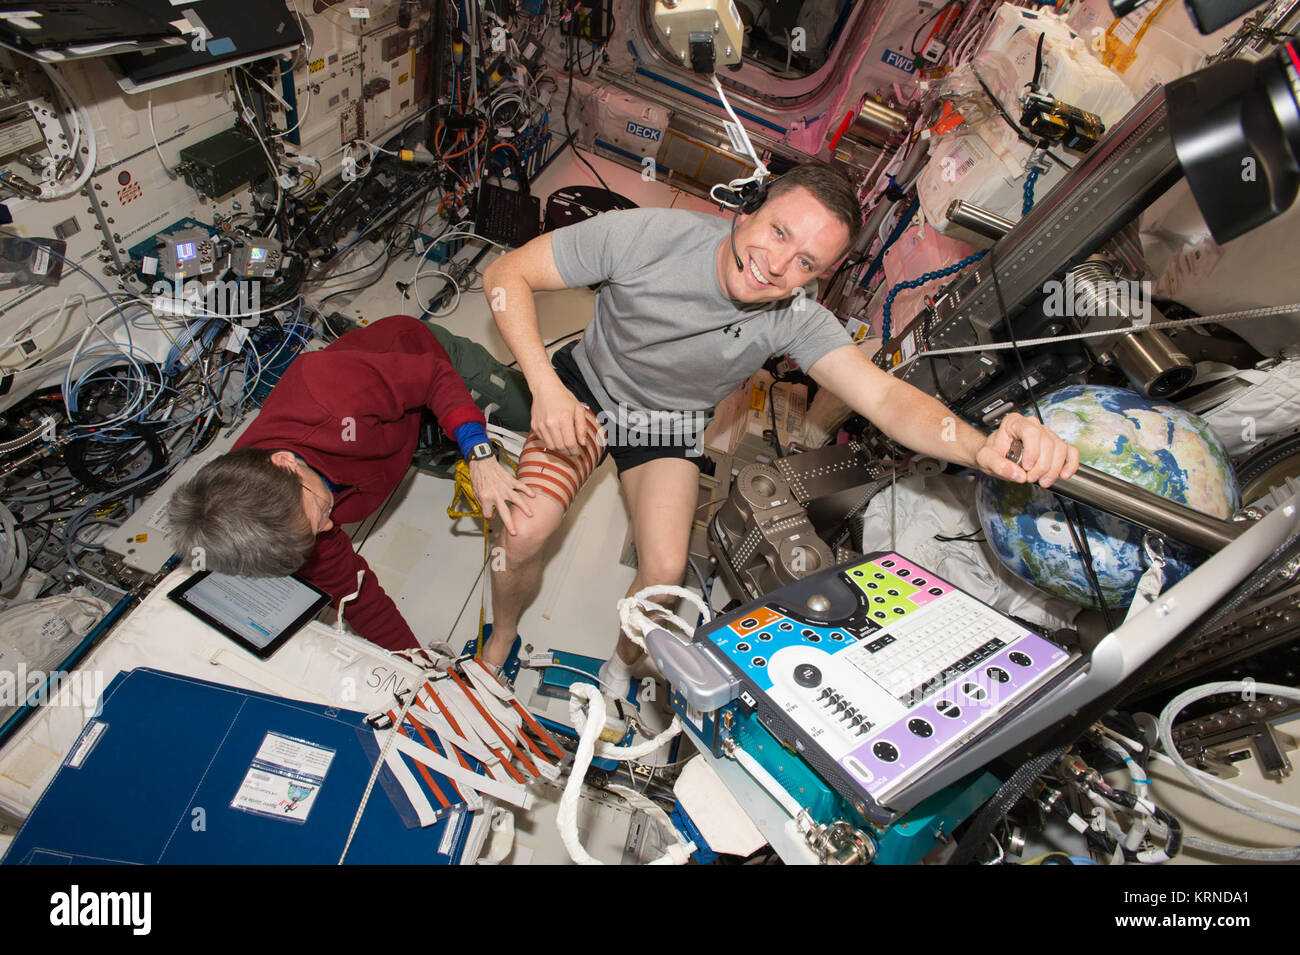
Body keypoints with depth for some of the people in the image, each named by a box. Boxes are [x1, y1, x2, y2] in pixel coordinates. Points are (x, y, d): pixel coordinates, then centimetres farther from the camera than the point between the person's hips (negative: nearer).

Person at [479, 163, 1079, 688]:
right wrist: (544, 385, -34)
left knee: (664, 570, -16)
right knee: (522, 536, -15)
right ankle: (500, 640, 21)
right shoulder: (648, 236, -30)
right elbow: (506, 275, -23)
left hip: (669, 424, 1)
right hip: (586, 388, -1)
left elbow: (885, 397, -35)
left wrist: (982, 447, -55)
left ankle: (622, 665, 20)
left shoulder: (795, 320, -24)